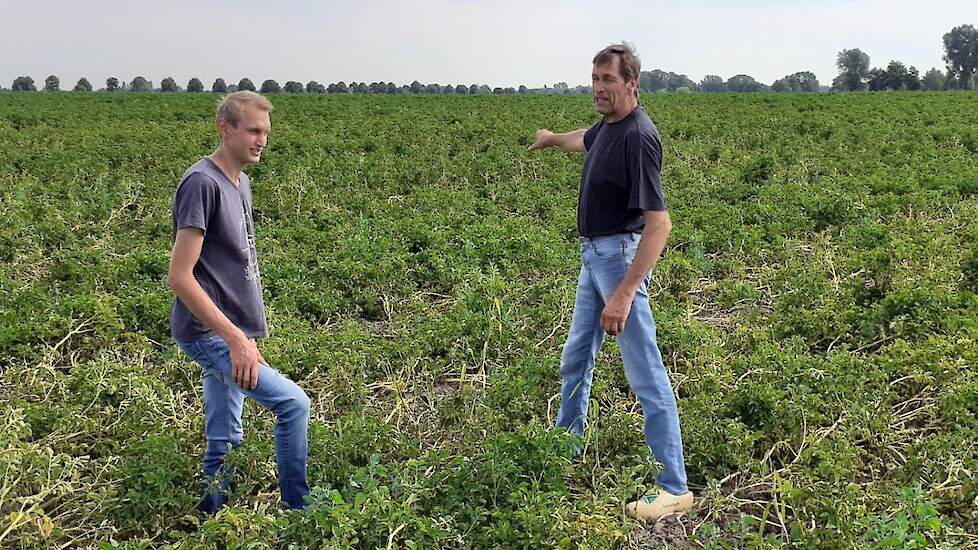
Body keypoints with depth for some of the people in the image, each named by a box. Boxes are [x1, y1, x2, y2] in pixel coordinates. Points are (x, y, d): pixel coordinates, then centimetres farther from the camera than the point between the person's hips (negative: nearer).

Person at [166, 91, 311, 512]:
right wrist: (236, 338, -24)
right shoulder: (201, 183, -16)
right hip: (206, 333, -9)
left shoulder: (240, 182, 12)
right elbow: (180, 278, -21)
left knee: (224, 443, 14)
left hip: (228, 333, 9)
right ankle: (298, 510, 0)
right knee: (292, 401, -15)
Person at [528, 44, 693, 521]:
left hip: (620, 254, -10)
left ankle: (674, 489, 3)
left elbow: (659, 223, -28)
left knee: (646, 375, -7)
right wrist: (553, 138, 55)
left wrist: (624, 293, -33)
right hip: (592, 253, 10)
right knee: (575, 359, 21)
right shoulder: (607, 125, 6)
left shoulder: (638, 137, -22)